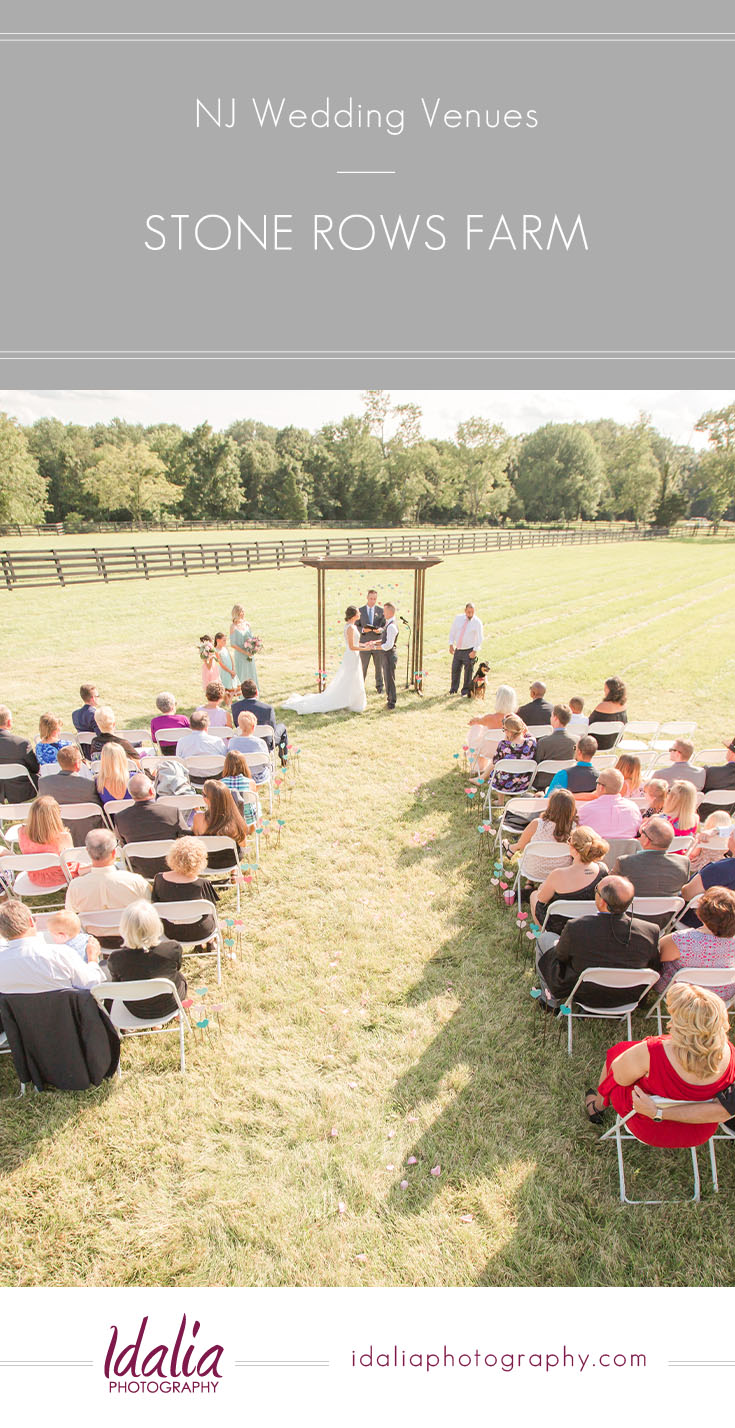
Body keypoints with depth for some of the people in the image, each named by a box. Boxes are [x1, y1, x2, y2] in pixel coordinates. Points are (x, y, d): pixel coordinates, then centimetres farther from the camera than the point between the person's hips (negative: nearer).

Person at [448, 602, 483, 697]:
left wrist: (475, 651, -15)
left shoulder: (477, 622, -7)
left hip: (469, 651, -4)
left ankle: (465, 691, 16)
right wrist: (451, 645, 3)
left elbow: (479, 638, -7)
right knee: (455, 669, 10)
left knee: (468, 672, 2)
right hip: (458, 650, 4)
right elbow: (452, 632, 11)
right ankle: (453, 689, 28)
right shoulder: (458, 618, 3)